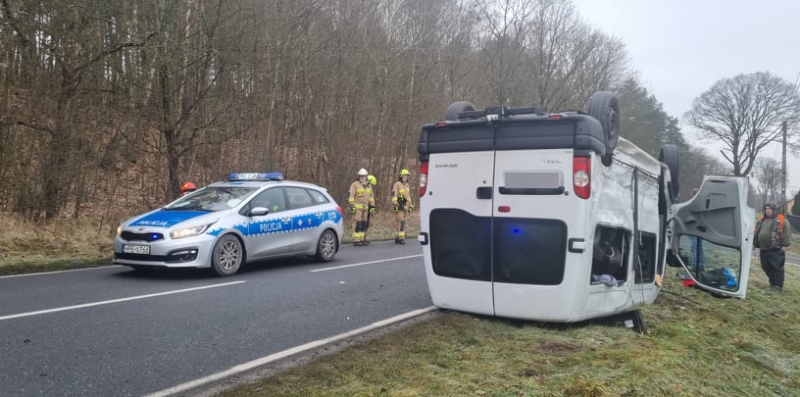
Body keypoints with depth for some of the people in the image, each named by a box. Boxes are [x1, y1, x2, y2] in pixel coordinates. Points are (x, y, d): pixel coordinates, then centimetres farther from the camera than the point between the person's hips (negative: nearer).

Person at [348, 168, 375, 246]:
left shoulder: (368, 186, 16)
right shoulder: (355, 185, -3)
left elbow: (371, 196, 20)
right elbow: (351, 196, -8)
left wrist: (372, 206, 14)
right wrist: (351, 206, -16)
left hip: (365, 208, 7)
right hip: (357, 207, -7)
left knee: (363, 224, 8)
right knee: (357, 224, -10)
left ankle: (361, 240, 14)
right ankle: (356, 241, -9)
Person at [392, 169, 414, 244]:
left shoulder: (407, 185, 17)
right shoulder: (397, 184, -7)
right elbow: (394, 195, -15)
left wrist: (410, 205, 20)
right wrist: (395, 204, -24)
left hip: (405, 206, 8)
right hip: (400, 206, -8)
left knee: (400, 222, 8)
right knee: (401, 222, -16)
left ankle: (397, 238, 11)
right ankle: (401, 238, -17)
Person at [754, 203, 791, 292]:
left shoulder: (781, 220, -5)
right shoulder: (761, 220, 15)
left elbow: (787, 232, -10)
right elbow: (756, 232, 22)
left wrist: (785, 244, -14)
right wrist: (755, 243, 20)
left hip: (776, 249, -7)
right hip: (764, 249, 7)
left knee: (777, 267, -5)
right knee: (766, 267, 12)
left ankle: (778, 285, 1)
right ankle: (773, 282, 28)